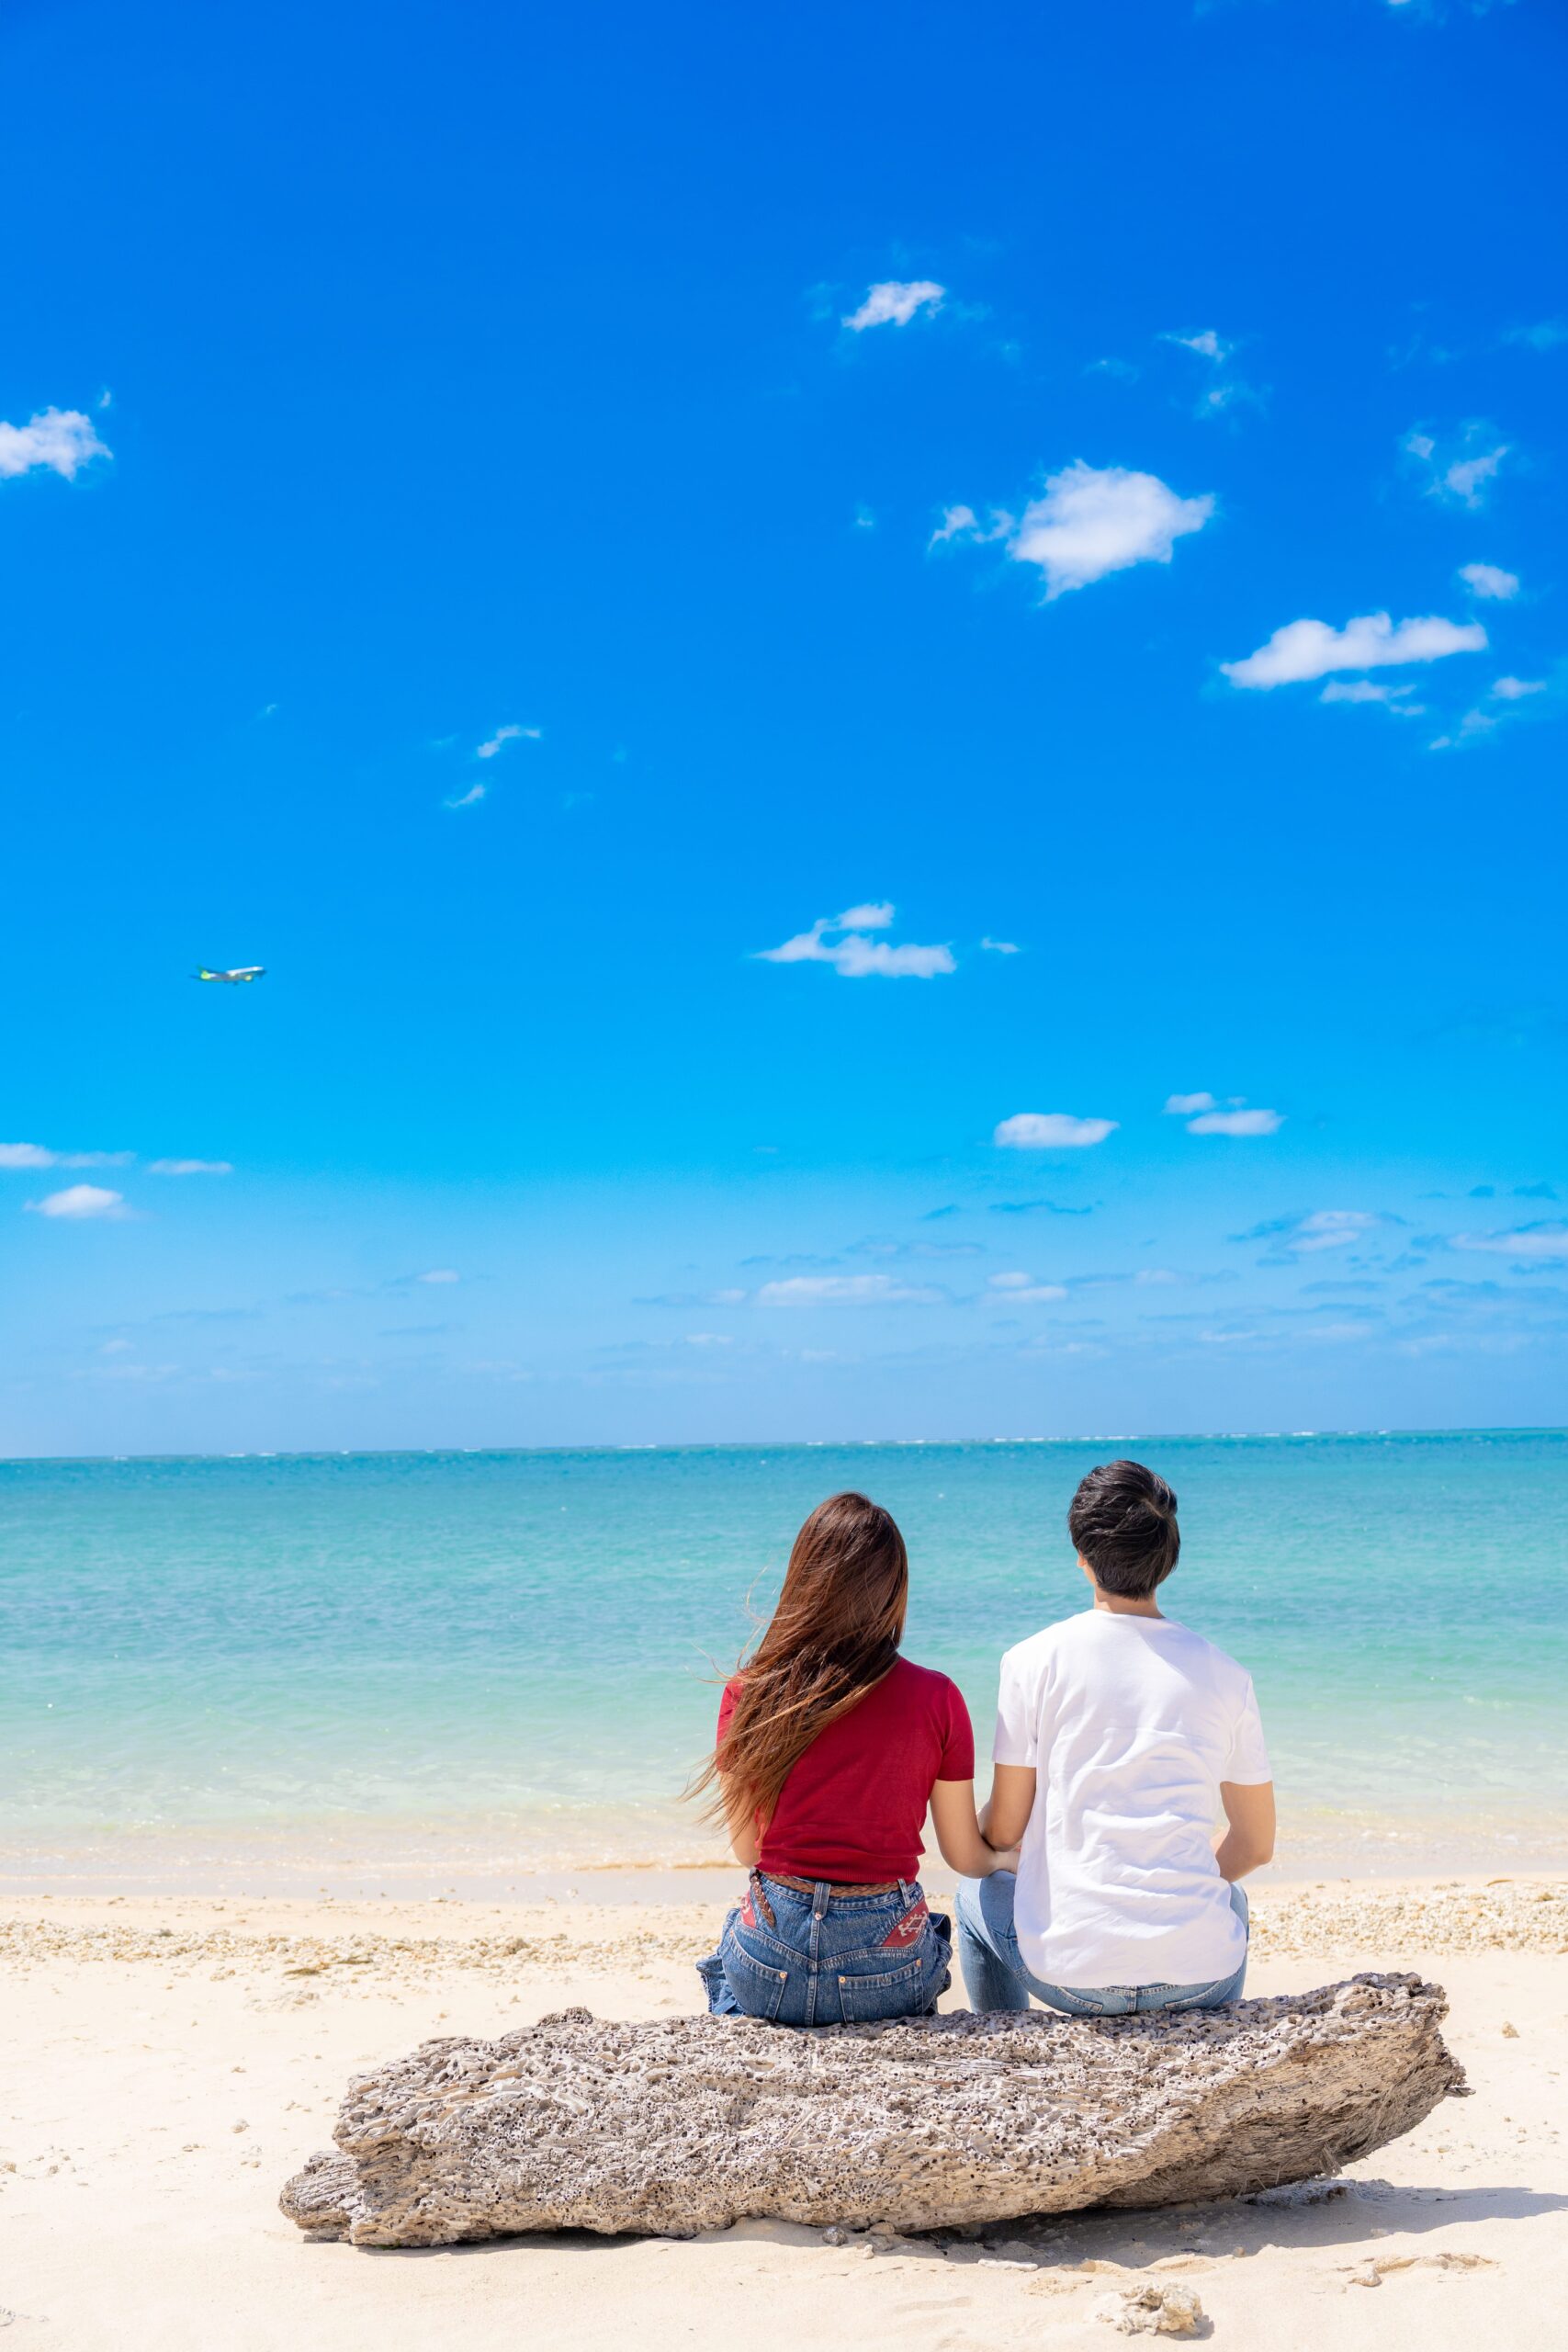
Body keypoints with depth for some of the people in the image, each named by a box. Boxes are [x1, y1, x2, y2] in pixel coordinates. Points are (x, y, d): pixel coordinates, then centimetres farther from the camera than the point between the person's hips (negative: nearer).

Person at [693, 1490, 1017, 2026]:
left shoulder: (749, 1694, -8)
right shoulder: (936, 1699, -8)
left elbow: (746, 1849, 2)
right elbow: (967, 1857, 2)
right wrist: (1008, 1856, 25)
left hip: (771, 1975, 0)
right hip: (887, 1972, 0)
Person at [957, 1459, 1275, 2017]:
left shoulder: (1034, 1659, -3)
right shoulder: (1225, 1674, 4)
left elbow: (1003, 1831, 2)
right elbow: (1255, 1845, 11)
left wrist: (975, 1827, 25)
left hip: (1072, 1973, -2)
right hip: (1199, 1975, 2)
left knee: (979, 1893, 30)